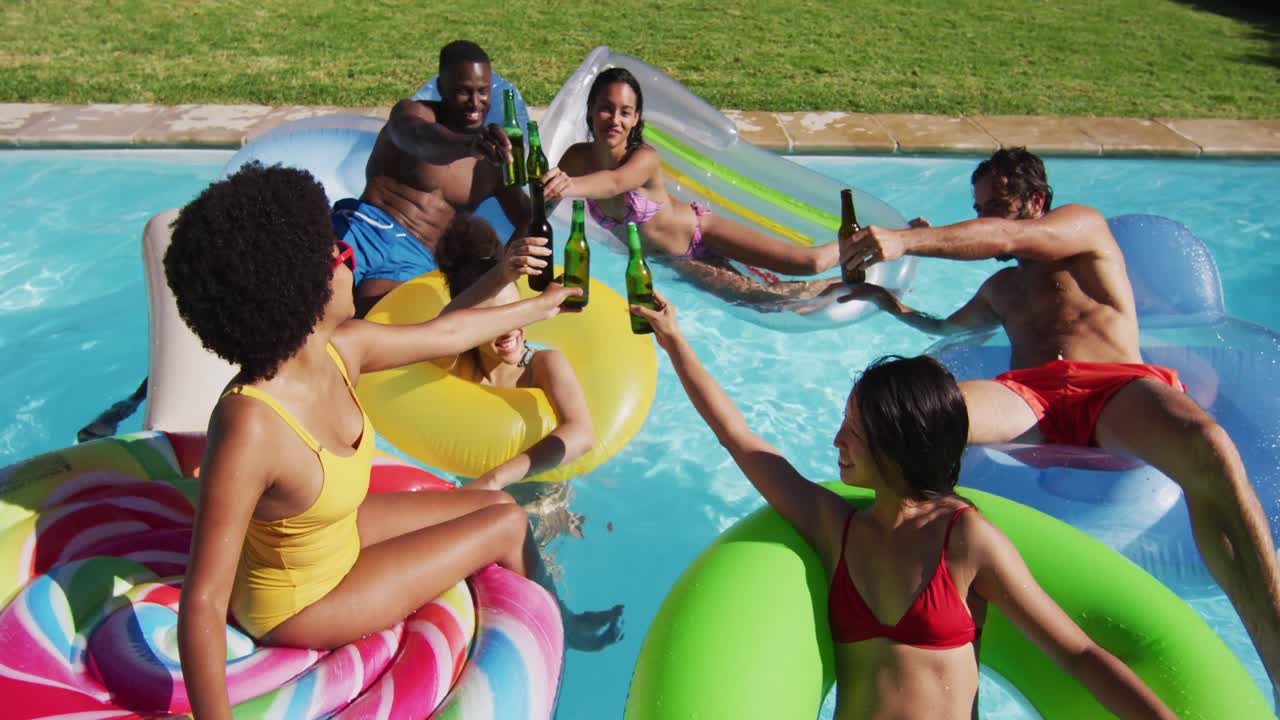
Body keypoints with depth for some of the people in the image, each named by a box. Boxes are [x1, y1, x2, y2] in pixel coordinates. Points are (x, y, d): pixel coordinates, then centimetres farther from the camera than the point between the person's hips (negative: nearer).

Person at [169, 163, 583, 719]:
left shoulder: (340, 349, -16)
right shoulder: (249, 427, -40)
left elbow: (446, 332, 2)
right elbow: (203, 605, -36)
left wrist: (538, 306, 16)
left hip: (337, 532, 7)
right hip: (296, 603, -7)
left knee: (498, 504, 15)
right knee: (506, 526, 2)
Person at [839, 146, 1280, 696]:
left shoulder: (1084, 224, 22)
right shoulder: (1001, 286, 40)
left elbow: (1010, 238, 1)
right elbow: (947, 329, 57)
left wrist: (905, 240, -10)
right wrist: (891, 304, 38)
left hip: (1117, 385, -3)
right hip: (1028, 395, 4)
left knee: (1209, 450, -38)